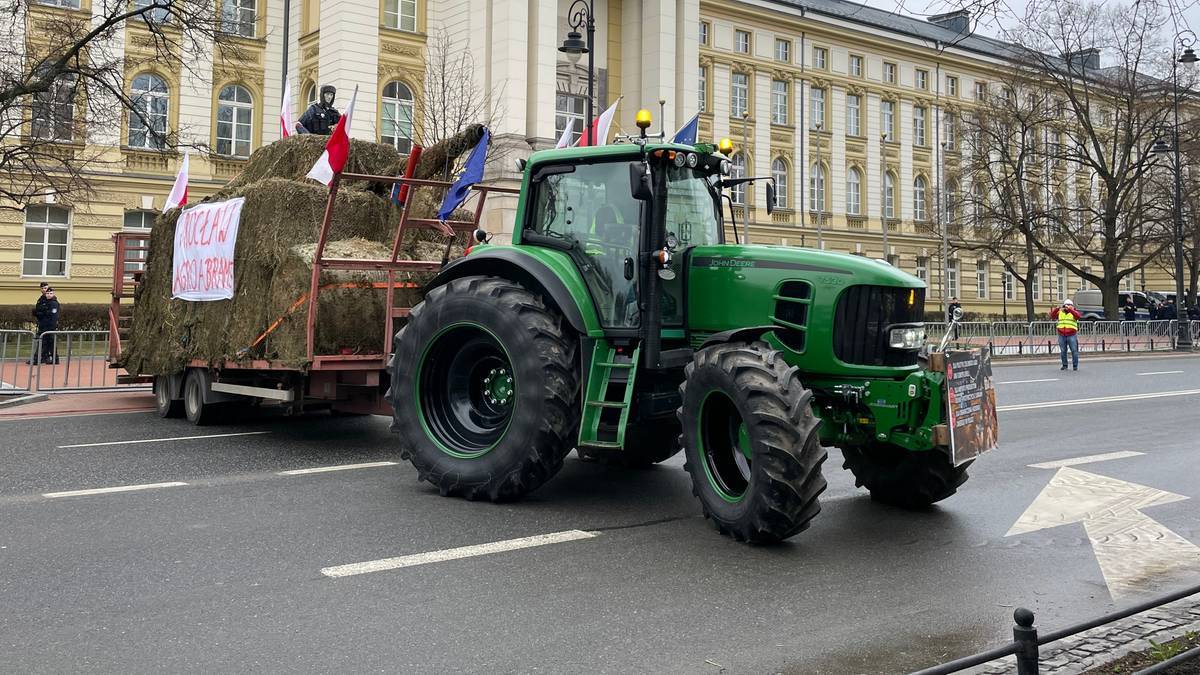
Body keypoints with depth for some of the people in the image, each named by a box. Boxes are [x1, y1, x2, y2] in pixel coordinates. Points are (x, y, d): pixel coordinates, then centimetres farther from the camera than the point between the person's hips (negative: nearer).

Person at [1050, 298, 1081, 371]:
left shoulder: (1074, 312, 5)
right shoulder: (1060, 313, 13)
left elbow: (1078, 316, -17)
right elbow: (1052, 316, -2)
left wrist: (1069, 309, -25)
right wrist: (1057, 308, -16)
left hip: (1071, 335, -2)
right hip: (1061, 336, 2)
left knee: (1074, 351, -4)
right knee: (1063, 351, 6)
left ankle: (1075, 366, 4)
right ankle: (1064, 365, 15)